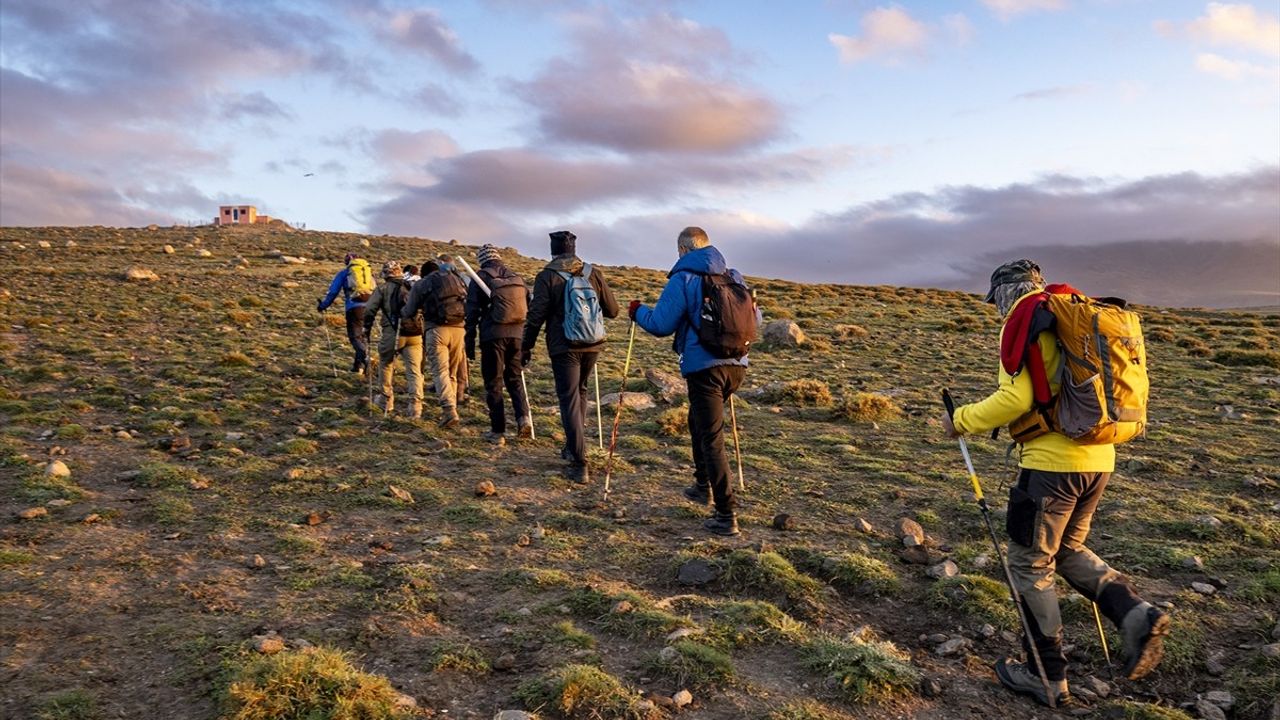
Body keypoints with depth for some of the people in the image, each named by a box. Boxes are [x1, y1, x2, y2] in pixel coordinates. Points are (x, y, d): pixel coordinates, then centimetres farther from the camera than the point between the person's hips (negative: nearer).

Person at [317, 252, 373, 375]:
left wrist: (322, 305, 23)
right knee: (362, 335, 15)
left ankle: (365, 355, -32)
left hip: (354, 307, -3)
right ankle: (358, 365, 16)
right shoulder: (369, 271, 23)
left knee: (354, 336, -4)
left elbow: (333, 292, 12)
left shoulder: (344, 272, 14)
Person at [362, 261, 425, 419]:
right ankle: (416, 407, -11)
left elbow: (369, 310, -2)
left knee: (386, 365, 21)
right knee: (414, 371, 1)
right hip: (415, 335, 2)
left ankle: (387, 401, 30)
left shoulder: (383, 289, 4)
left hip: (392, 334, -2)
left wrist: (366, 331, 9)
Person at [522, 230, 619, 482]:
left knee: (569, 400, -2)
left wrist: (526, 347, 1)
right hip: (592, 345, 4)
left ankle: (579, 465, -7)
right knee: (580, 393, 23)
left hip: (563, 347, -4)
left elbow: (536, 316, -9)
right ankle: (572, 447, 32)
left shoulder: (547, 276, -6)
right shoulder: (594, 273, 3)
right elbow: (612, 311, 7)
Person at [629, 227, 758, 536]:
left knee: (712, 440, -3)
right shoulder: (733, 277, 11)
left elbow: (660, 324, -10)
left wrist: (637, 310, 9)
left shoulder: (683, 279, -6)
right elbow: (754, 317, 17)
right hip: (736, 365, 7)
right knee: (699, 420, 28)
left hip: (704, 368, -7)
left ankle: (727, 516, -5)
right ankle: (703, 485, 35)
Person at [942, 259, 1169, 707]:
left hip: (1052, 460, -8)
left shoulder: (1023, 322, -8)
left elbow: (1015, 398, -18)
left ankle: (1046, 675, 14)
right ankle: (1136, 616, 7)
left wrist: (963, 420, -5)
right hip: (1099, 457, 8)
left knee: (1030, 564, 5)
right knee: (1068, 551, 24)